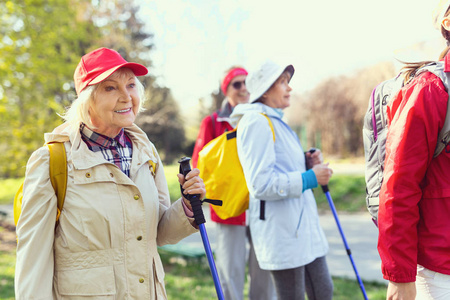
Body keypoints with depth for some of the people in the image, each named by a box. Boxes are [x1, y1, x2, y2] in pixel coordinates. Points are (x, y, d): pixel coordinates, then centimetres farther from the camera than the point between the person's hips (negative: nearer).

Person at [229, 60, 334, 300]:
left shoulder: (276, 121, 18)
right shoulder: (256, 122, -14)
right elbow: (261, 184, -23)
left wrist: (306, 163, 8)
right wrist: (309, 178, -18)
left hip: (302, 225, 10)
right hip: (280, 231, -10)